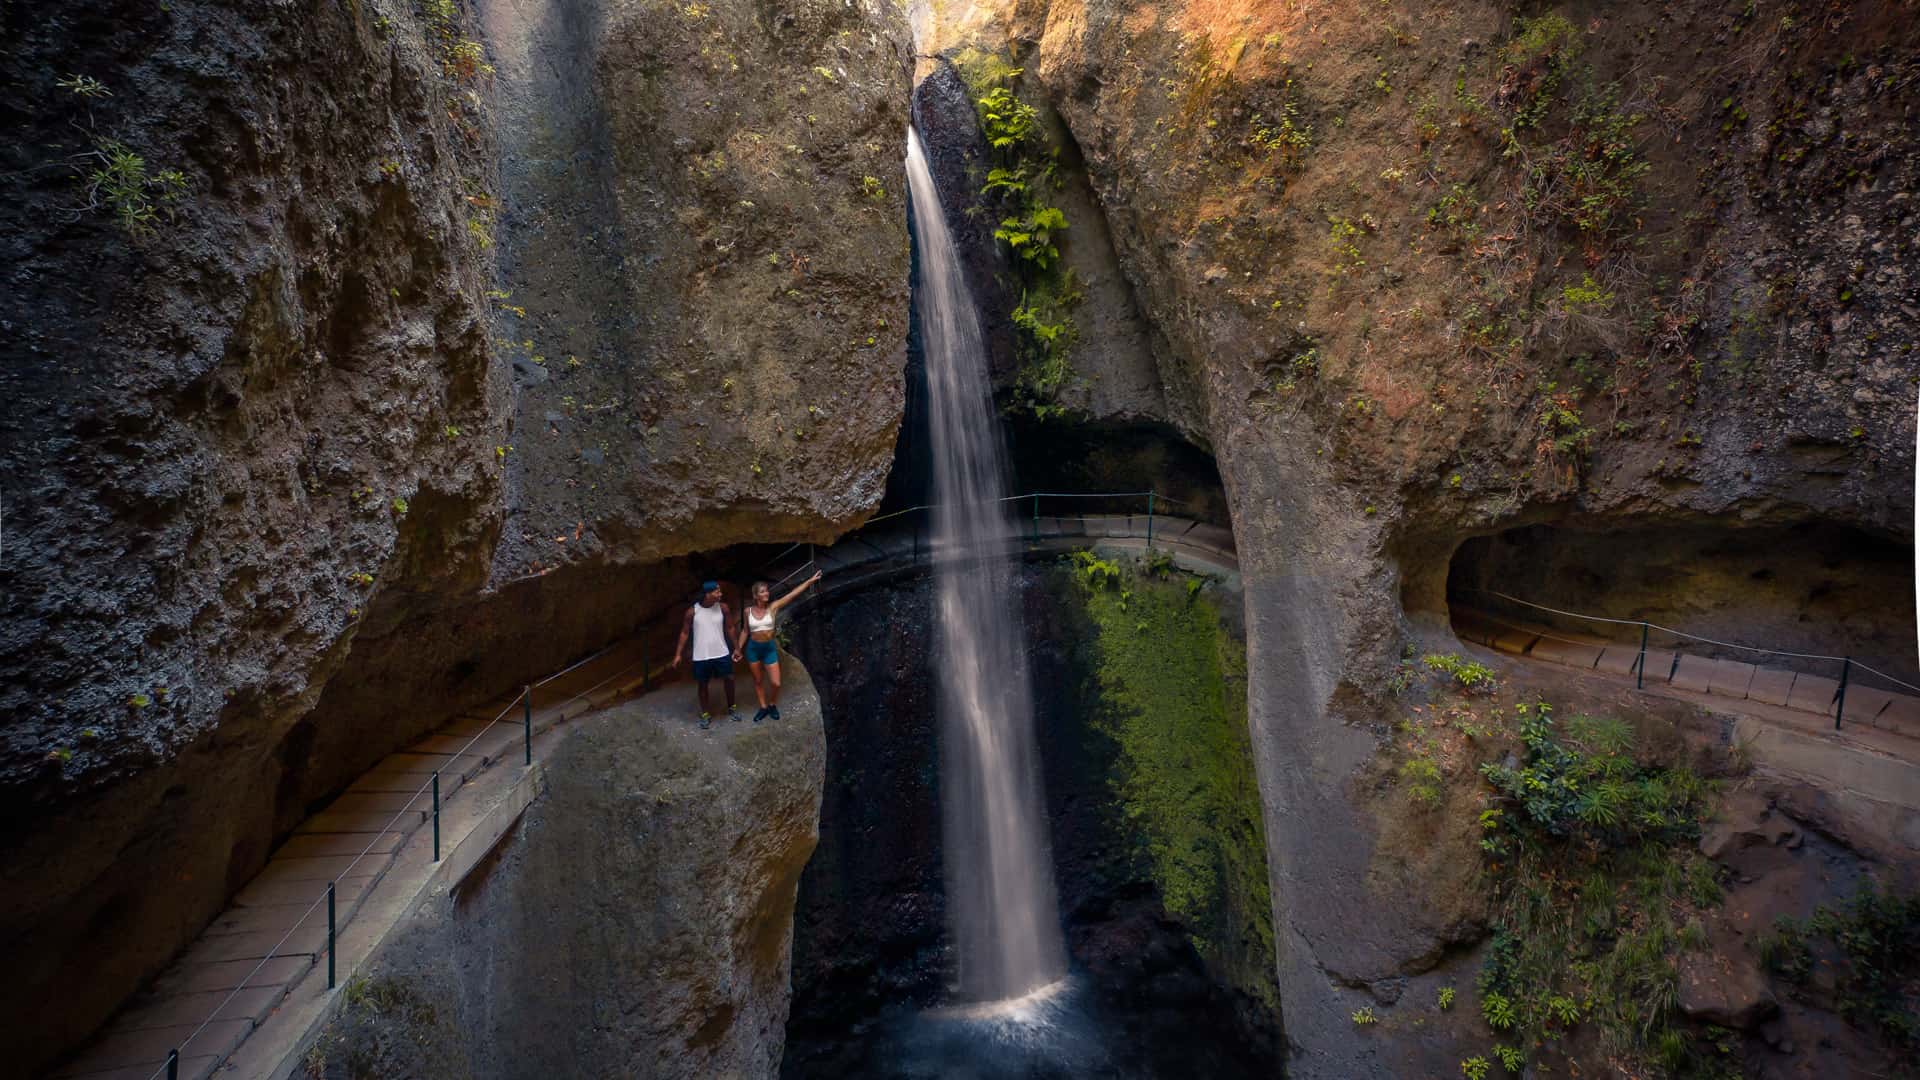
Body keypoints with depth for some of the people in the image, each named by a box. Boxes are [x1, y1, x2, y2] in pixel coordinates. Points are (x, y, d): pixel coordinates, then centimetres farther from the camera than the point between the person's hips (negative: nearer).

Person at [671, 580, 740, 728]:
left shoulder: (723, 607, -7)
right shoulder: (692, 611, -13)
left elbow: (730, 628, 4)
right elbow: (685, 633, -5)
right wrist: (678, 654, -7)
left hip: (721, 654, 2)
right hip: (701, 657, -2)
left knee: (729, 679, 8)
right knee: (703, 684, 11)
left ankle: (731, 708, 32)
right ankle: (706, 714, 28)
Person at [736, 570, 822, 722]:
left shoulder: (773, 607, -7)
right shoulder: (748, 610, -4)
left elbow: (793, 594, -13)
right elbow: (745, 631, 7)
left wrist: (810, 581, -18)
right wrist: (739, 648, 5)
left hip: (769, 648, 0)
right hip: (753, 648, 1)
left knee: (776, 683, -3)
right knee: (758, 681, 11)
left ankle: (772, 705, 23)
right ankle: (763, 707, 27)